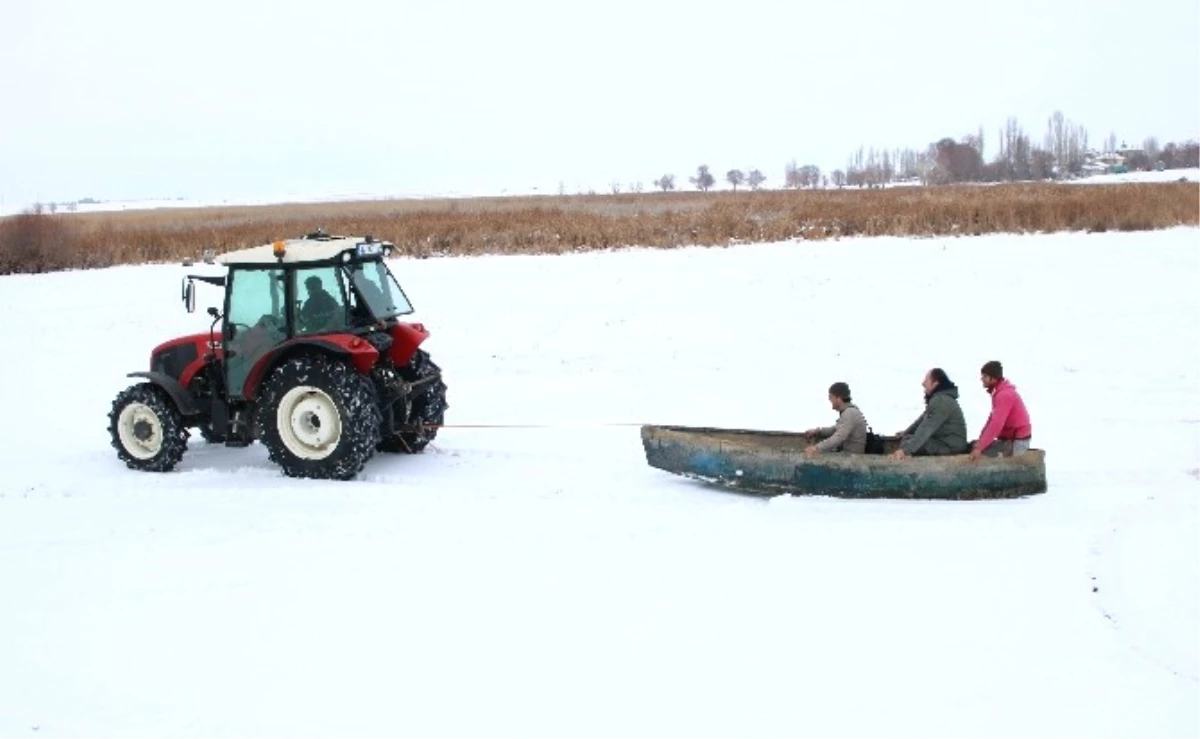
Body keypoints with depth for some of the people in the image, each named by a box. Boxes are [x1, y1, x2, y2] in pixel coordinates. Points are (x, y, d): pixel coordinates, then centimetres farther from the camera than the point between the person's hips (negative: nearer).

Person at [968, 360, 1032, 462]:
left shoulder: (1004, 395, -20)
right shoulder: (999, 392, 12)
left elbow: (996, 424, -27)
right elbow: (992, 419, 14)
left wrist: (979, 447, -29)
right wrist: (980, 441, 5)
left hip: (1016, 443, -10)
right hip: (1008, 439, 10)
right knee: (974, 446, 9)